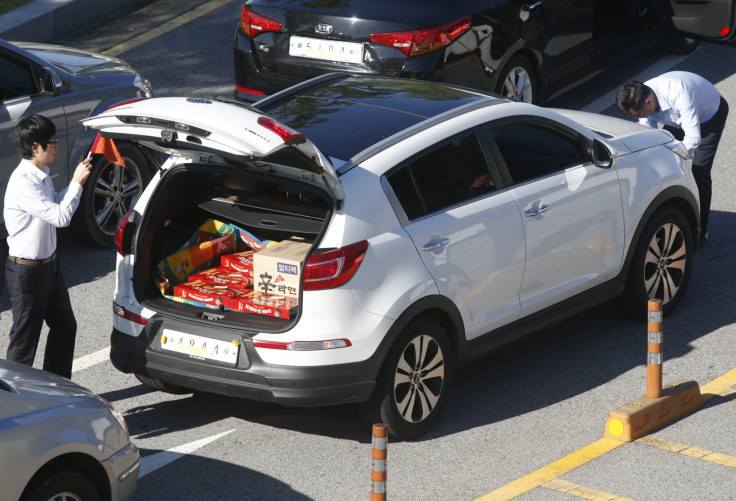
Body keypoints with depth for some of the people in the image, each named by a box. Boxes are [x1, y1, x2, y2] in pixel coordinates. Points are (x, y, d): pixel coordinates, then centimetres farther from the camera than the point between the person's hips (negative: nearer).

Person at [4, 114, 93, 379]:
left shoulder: (41, 175, 3)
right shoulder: (22, 183, -27)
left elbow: (56, 205, 21)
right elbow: (61, 217, -27)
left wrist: (77, 180, 8)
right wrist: (76, 182, -17)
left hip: (49, 263, 10)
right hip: (27, 270, -10)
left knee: (65, 326, 20)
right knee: (25, 338, 1)